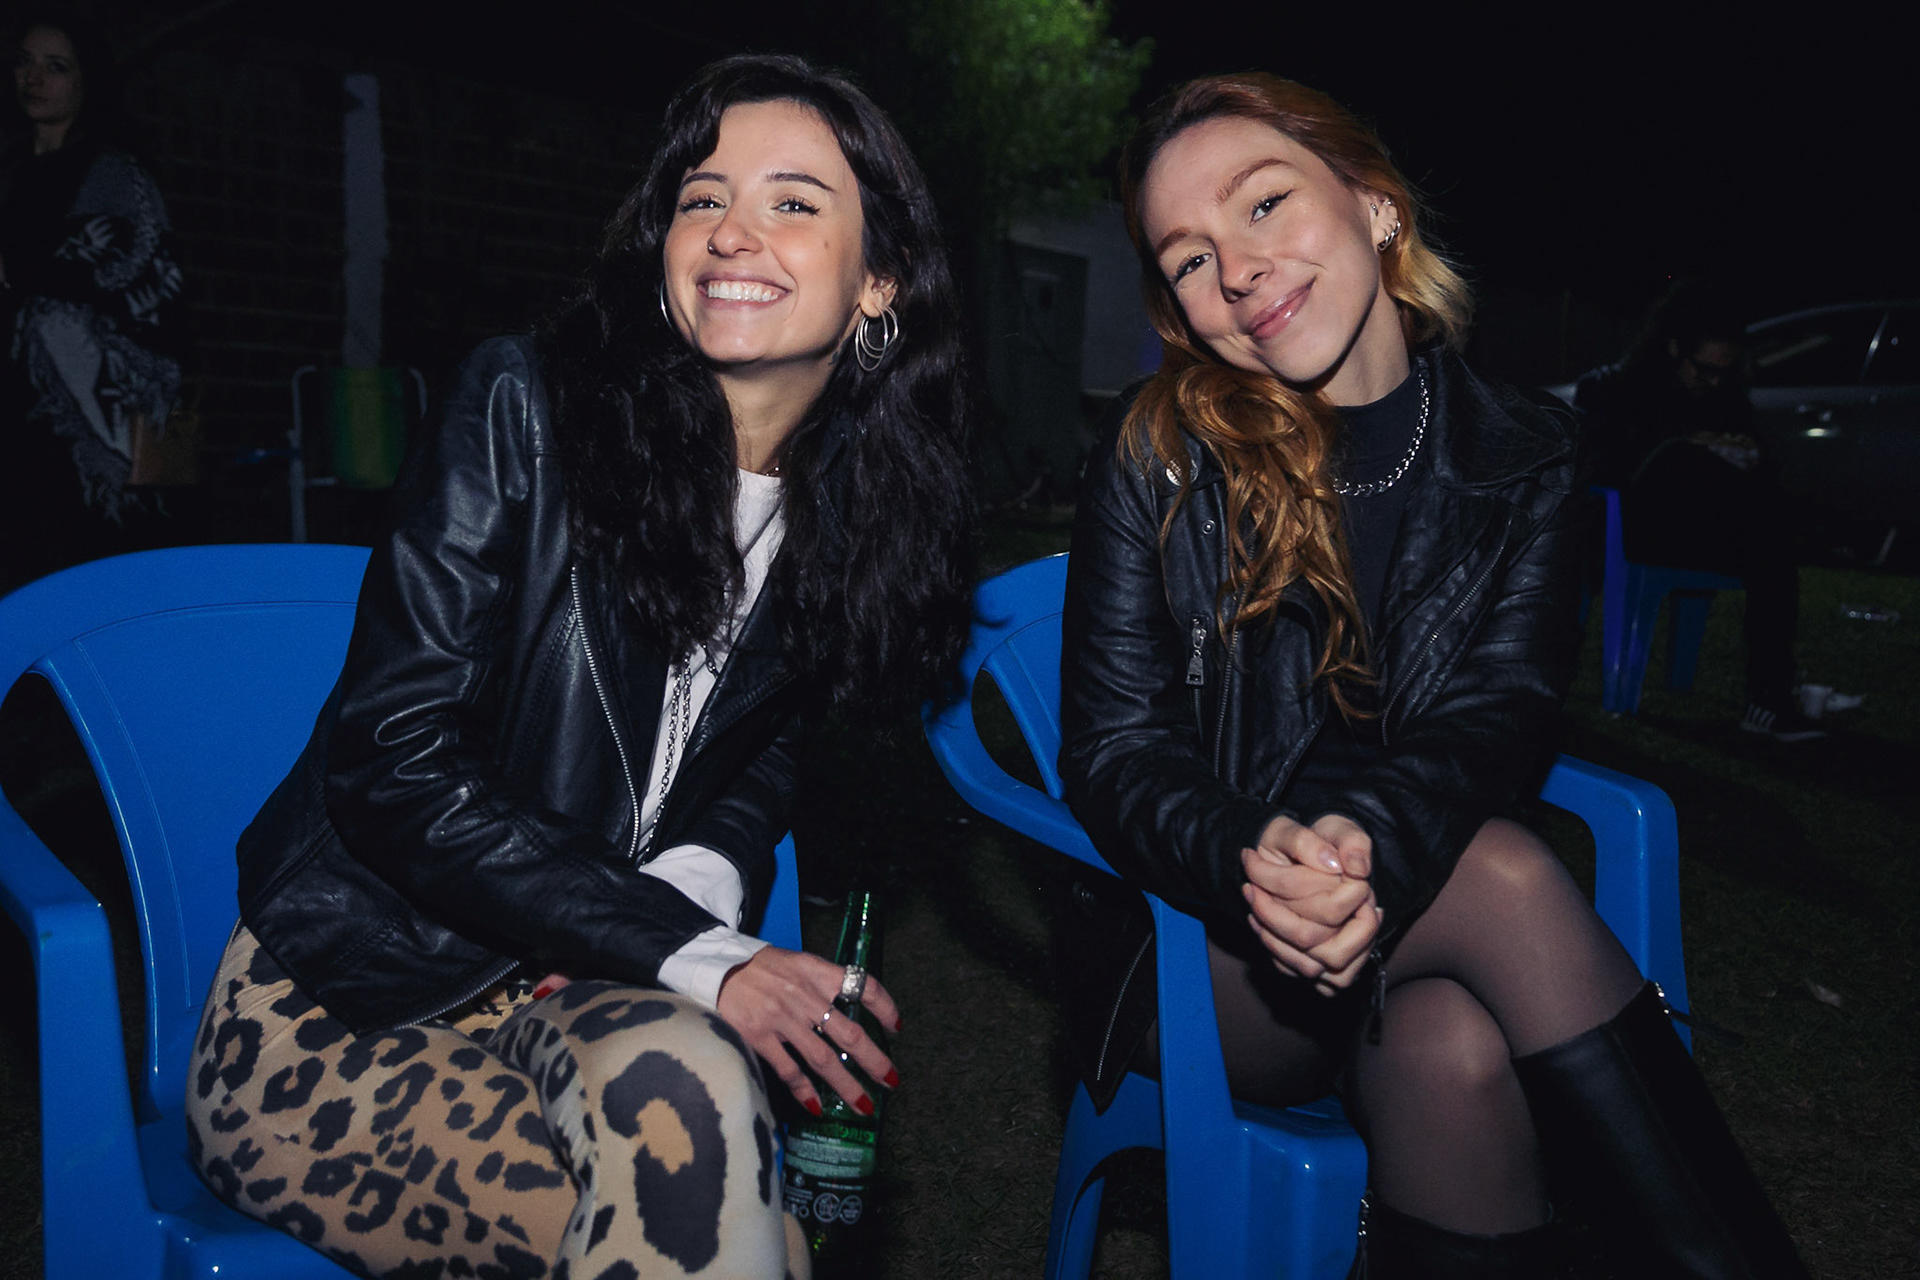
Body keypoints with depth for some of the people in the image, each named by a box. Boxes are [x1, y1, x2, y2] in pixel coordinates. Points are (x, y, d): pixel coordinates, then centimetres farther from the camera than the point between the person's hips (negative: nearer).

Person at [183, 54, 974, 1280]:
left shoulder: (864, 505, 2)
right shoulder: (528, 406, -11)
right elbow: (394, 765, -15)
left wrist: (700, 876, -11)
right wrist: (691, 953, -21)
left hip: (594, 995, 4)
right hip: (344, 1010, -4)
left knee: (681, 1079, -30)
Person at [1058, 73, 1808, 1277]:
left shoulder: (1523, 454, 1)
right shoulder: (1160, 461, -6)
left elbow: (1500, 710, -9)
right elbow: (1114, 747, -9)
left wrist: (1378, 843, -32)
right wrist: (1252, 860, -31)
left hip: (1414, 908, 2)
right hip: (1198, 952, -1)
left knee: (1452, 1047, -33)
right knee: (1507, 875, -29)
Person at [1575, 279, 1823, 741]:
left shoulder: (1728, 399, 19)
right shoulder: (1610, 387, 7)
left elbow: (1767, 474, 15)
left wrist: (1751, 459, -10)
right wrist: (1686, 450, -17)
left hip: (1703, 537, 4)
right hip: (1632, 527, -4)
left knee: (1772, 539, -30)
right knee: (1676, 456, -33)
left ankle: (1768, 700, -34)